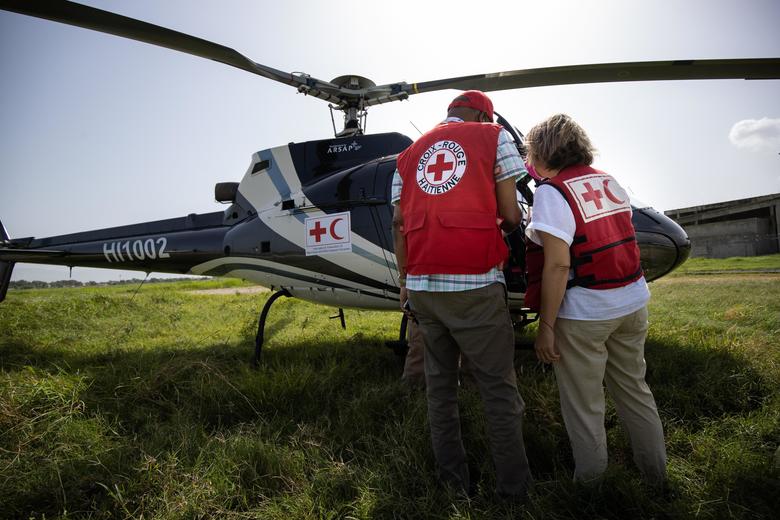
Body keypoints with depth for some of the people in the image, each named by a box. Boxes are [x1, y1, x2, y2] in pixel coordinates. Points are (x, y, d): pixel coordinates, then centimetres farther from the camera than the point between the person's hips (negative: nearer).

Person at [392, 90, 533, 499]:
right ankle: (513, 488, 17)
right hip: (474, 283, -4)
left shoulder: (409, 154, 18)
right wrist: (507, 224, 21)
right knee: (499, 389, 6)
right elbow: (510, 215, -1)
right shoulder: (493, 136, 7)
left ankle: (452, 479, 25)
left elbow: (399, 225, 11)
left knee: (440, 383, 15)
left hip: (421, 284, 5)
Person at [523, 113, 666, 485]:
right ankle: (656, 473, 35)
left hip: (585, 313, -7)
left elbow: (558, 265, -20)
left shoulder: (551, 191, -14)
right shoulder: (609, 181, 8)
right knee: (634, 389, 21)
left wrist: (546, 326, -16)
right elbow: (619, 240, 11)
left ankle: (590, 483, 22)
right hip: (634, 301, 7)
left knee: (584, 406, 8)